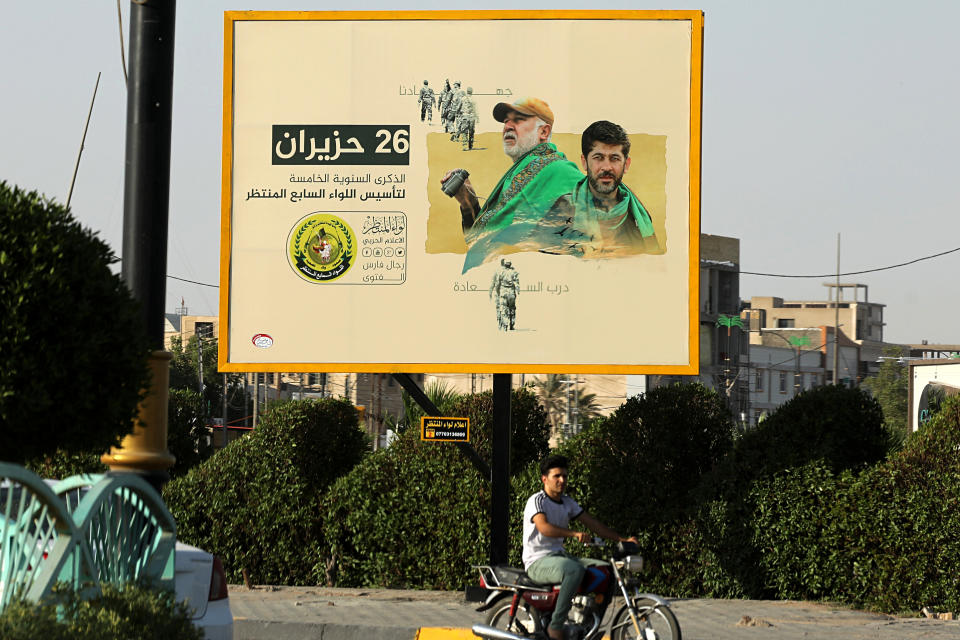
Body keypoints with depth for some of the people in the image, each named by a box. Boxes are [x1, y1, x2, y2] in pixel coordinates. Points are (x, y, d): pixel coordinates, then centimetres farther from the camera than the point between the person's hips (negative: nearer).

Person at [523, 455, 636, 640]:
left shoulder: (567, 502, 16)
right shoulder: (537, 501, -10)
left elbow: (593, 523, 14)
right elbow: (544, 527, -28)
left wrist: (622, 539, 3)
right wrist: (575, 534, -41)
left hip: (560, 556, 9)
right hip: (538, 562, -9)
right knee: (574, 570, -38)